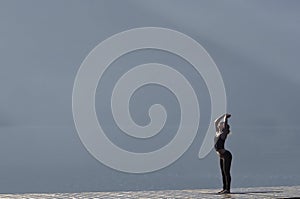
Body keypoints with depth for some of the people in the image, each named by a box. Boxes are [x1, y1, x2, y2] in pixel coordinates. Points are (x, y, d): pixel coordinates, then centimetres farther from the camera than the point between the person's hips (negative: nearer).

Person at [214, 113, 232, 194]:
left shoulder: (224, 133, -10)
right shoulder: (217, 133, 11)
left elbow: (225, 124, -21)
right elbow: (216, 122, 19)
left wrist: (226, 117, -7)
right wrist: (224, 115, 22)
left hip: (226, 155, -9)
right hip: (222, 156, 9)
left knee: (226, 172, -8)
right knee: (223, 172, 9)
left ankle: (227, 189, -7)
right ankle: (224, 188, 12)